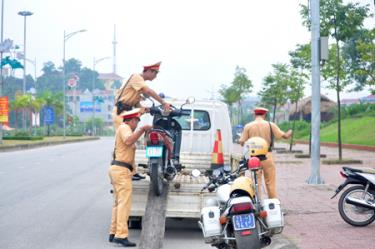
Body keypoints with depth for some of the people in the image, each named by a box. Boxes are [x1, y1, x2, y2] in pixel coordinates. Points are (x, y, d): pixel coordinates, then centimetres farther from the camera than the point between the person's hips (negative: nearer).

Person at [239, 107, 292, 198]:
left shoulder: (248, 126, -1)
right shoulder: (270, 125, -2)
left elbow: (242, 142, -3)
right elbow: (285, 136, 1)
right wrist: (290, 132, 23)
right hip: (267, 156, -1)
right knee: (270, 182, 6)